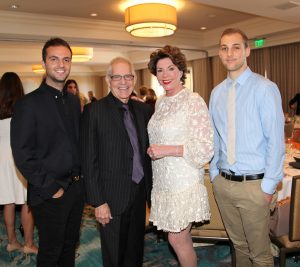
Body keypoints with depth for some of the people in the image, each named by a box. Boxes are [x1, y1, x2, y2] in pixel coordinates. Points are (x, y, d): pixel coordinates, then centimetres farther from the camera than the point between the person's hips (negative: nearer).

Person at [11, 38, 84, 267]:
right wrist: (50, 188, -15)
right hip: (50, 195, -5)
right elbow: (22, 155, -15)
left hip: (77, 187, 6)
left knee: (70, 246, 21)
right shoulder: (29, 103, -12)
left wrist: (81, 176, 3)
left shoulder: (74, 101, 8)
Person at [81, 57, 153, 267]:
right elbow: (89, 161, -11)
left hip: (140, 194, 5)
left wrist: (151, 190, 5)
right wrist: (98, 202, -13)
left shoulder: (143, 109, 5)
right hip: (112, 198, -4)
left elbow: (148, 152, 8)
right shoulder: (94, 111, -10)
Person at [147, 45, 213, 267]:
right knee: (182, 236, 16)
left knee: (176, 238, 2)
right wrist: (154, 150, 6)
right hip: (164, 180, 6)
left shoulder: (194, 101, -13)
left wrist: (167, 150, -20)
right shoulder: (160, 102, 9)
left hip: (185, 181, -6)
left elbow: (206, 148, -16)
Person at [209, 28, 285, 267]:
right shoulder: (217, 92, 7)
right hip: (222, 183, 5)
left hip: (254, 184, -5)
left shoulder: (264, 88, -10)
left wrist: (269, 185, -12)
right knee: (239, 244, 21)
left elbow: (276, 140, -12)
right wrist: (214, 173, 9)